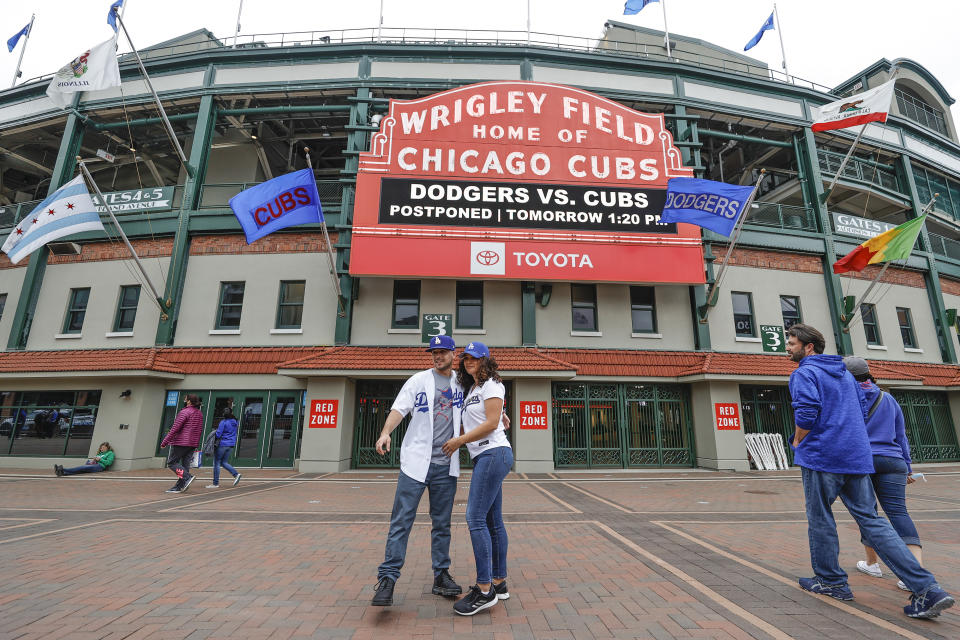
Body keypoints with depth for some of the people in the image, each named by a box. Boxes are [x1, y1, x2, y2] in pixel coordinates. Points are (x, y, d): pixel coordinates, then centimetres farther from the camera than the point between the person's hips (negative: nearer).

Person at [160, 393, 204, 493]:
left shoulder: (184, 412, -12)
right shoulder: (199, 414, 12)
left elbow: (175, 429, -15)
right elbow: (200, 430, 15)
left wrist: (164, 442, -9)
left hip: (181, 442, -7)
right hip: (192, 444, 8)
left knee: (172, 462, 2)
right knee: (185, 464, 8)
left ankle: (188, 477, -14)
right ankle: (179, 487, 8)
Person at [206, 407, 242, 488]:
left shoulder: (223, 422, -14)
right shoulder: (235, 422, 7)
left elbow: (218, 434, -14)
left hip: (222, 444, -7)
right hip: (231, 445, 7)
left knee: (217, 463, 4)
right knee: (224, 462, 16)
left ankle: (215, 483, 8)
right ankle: (236, 474, -1)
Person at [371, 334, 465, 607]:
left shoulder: (461, 383, 10)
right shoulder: (419, 380, 1)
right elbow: (400, 407, -10)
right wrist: (385, 432, -28)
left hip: (446, 465, 3)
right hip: (416, 461, -3)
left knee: (442, 524, 12)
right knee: (401, 521, -4)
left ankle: (441, 576, 24)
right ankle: (387, 579, 5)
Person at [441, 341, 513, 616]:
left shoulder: (491, 385, -5)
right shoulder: (471, 390, 21)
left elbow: (491, 423, -13)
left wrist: (460, 440, -9)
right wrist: (456, 440, 8)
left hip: (494, 452, -9)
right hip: (484, 456, 9)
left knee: (476, 518, -11)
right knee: (493, 521, 12)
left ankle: (485, 590, -5)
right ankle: (499, 583, 21)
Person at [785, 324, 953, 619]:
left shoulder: (804, 373, -9)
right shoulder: (845, 373, 18)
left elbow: (806, 412, -21)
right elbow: (863, 408, 22)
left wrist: (798, 442, -6)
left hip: (821, 456, -8)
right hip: (857, 457, 8)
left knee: (820, 518, 7)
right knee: (871, 520, 10)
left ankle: (830, 580, 17)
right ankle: (927, 588, 3)